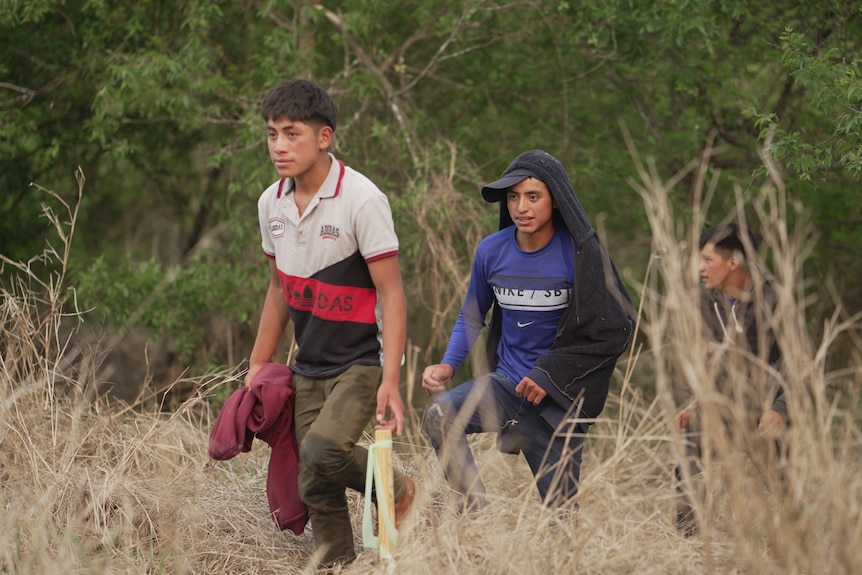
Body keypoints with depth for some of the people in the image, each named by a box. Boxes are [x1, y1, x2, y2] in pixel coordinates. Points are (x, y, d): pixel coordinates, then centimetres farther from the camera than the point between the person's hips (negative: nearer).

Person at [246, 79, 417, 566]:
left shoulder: (362, 200, -17)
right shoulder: (271, 203, 4)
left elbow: (391, 292, -17)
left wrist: (390, 382, -23)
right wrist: (257, 366, 18)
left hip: (363, 361, -6)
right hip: (310, 368, 6)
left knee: (323, 451, -26)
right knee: (316, 488, 4)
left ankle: (397, 489, 1)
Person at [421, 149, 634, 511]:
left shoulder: (580, 254, -10)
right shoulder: (491, 251, 0)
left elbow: (617, 328, -7)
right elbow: (472, 317, 15)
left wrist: (550, 374, -12)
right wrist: (448, 365, -5)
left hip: (560, 398, -3)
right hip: (508, 384, 3)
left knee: (561, 511, -2)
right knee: (439, 416, -25)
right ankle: (476, 511, -16)